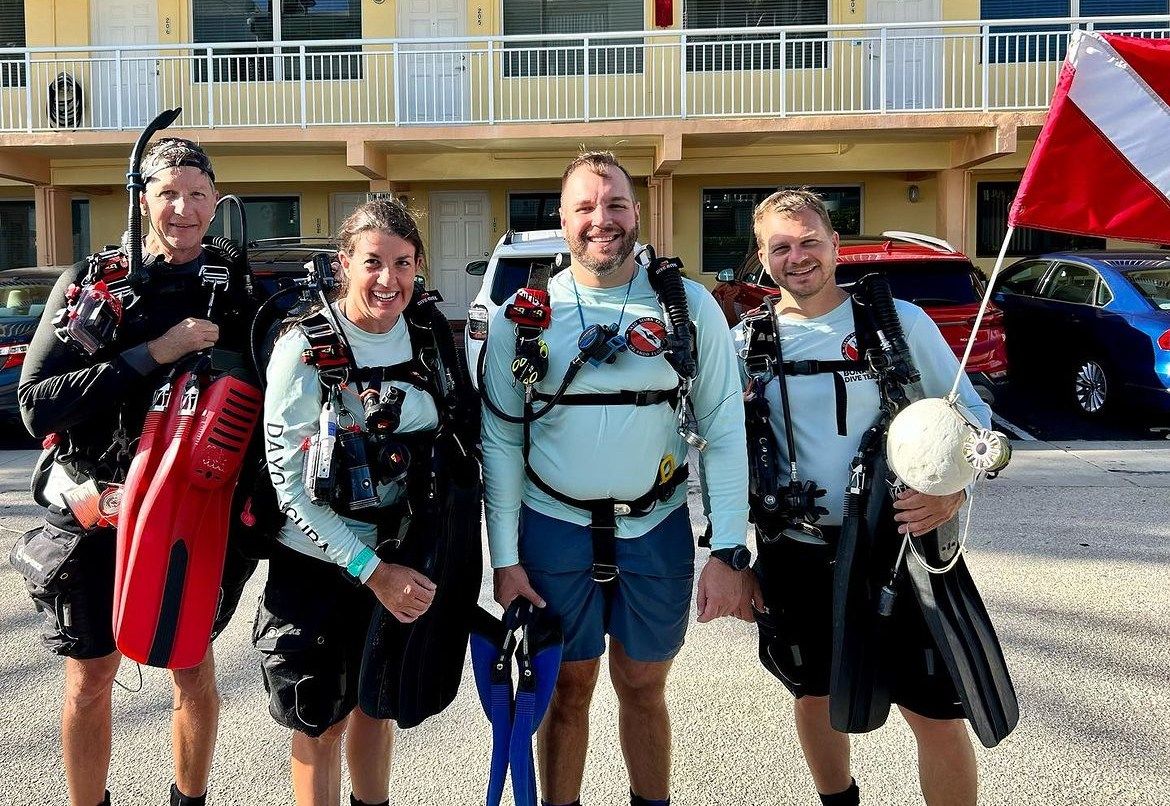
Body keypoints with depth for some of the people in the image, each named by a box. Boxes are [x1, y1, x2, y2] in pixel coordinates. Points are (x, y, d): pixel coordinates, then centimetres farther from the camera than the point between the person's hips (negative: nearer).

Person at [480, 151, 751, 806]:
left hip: (657, 530, 0)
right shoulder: (523, 314, -3)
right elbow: (502, 441, -1)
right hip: (553, 530, 0)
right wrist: (505, 560, -4)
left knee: (644, 689, 14)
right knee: (568, 689, 12)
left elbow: (724, 432, -3)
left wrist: (730, 553, -8)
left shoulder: (691, 307, -4)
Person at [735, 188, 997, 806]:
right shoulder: (746, 342, 1)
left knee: (937, 715, -1)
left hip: (898, 545, -2)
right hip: (795, 555, 2)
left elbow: (972, 414, 3)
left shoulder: (898, 320, -4)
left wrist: (954, 488, -16)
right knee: (815, 697, 19)